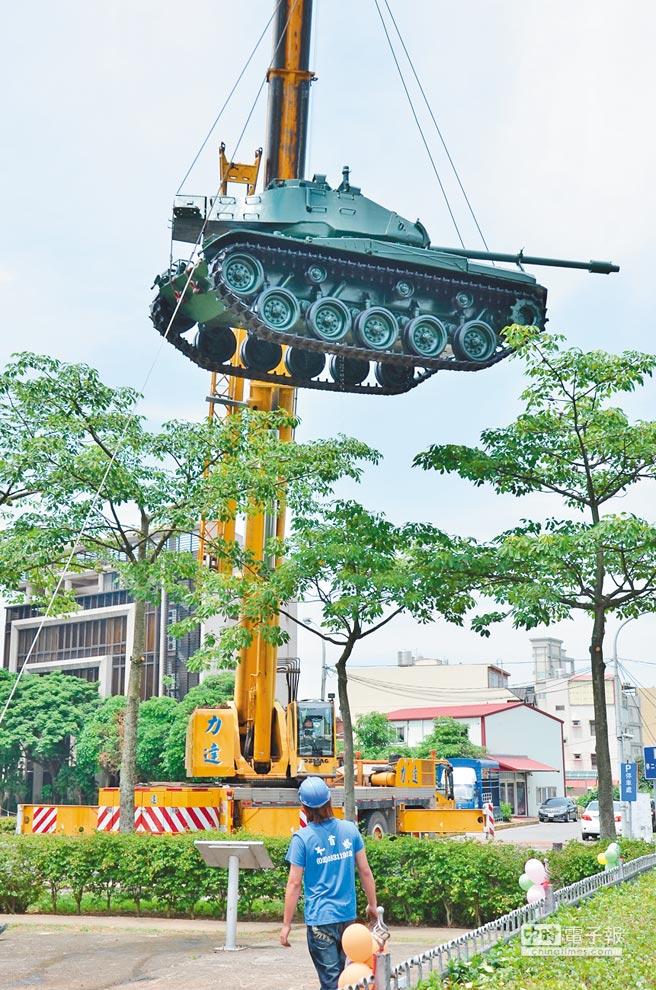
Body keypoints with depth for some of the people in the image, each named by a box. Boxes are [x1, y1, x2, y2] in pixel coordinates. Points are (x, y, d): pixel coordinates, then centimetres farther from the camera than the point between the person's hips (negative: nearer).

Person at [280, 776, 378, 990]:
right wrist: (372, 904, 18)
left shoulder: (302, 838, -11)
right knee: (339, 972, 20)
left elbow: (294, 884, -9)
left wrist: (286, 923, -2)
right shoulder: (350, 830, 0)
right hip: (347, 915, 4)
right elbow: (365, 871, 5)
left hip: (320, 918, -4)